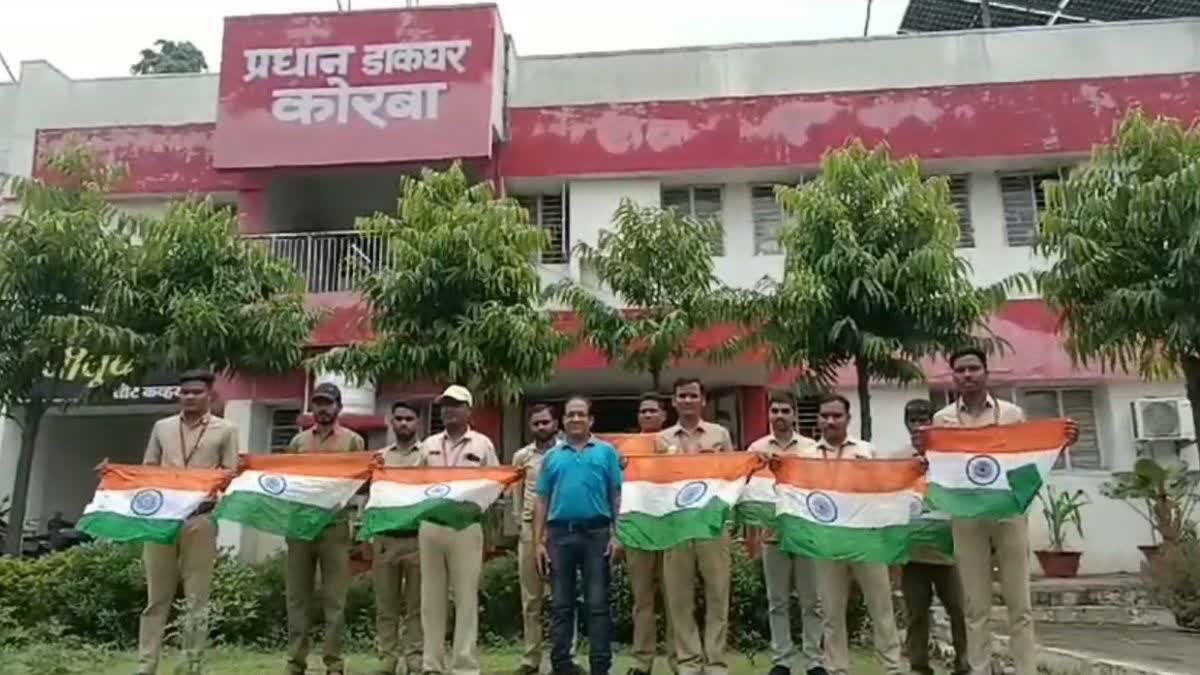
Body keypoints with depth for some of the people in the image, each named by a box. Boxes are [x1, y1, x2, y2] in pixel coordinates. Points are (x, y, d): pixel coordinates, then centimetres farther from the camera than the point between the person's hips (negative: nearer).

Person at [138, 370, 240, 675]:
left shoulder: (225, 430, 7)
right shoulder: (162, 427, 15)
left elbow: (230, 475, 3)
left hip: (200, 518, -2)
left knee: (197, 599, 1)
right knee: (156, 598, 6)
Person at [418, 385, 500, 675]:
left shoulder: (482, 444, 2)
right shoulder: (429, 445, 13)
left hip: (466, 526, -4)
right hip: (430, 526, 4)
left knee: (466, 598, -1)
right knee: (431, 598, 8)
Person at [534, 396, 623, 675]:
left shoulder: (606, 452, 7)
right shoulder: (552, 456, 12)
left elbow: (617, 496, 3)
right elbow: (542, 501, 10)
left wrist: (617, 534, -5)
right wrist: (539, 541, 4)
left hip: (596, 532, -2)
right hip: (559, 533, 2)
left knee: (598, 603, 1)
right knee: (562, 604, 8)